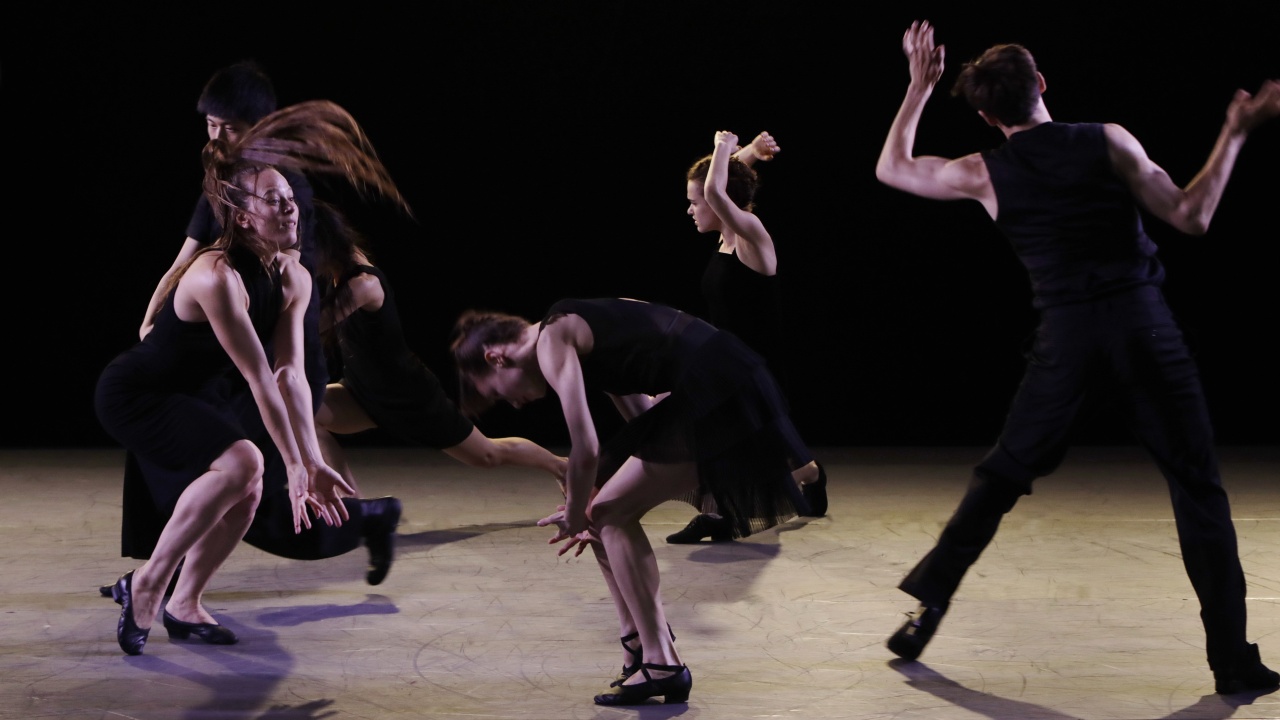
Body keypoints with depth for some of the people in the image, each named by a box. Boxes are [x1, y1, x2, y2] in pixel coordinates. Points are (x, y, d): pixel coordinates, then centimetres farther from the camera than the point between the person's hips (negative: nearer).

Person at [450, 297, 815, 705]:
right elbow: (644, 418, 26)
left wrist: (574, 518, 4)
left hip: (715, 402, -9)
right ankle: (642, 652, 18)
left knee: (612, 514, -2)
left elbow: (586, 450, -14)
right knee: (615, 515, 14)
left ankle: (660, 665, -2)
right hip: (729, 395, 9)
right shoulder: (578, 332, 21)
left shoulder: (552, 344, -6)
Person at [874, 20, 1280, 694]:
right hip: (1144, 322, -1)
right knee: (1198, 487, 5)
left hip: (1065, 335, 1)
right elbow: (1190, 216, -2)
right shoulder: (1107, 140, -2)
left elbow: (892, 168, 18)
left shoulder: (985, 173, 3)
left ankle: (927, 605, 16)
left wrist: (918, 86, 24)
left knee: (1002, 475, 17)